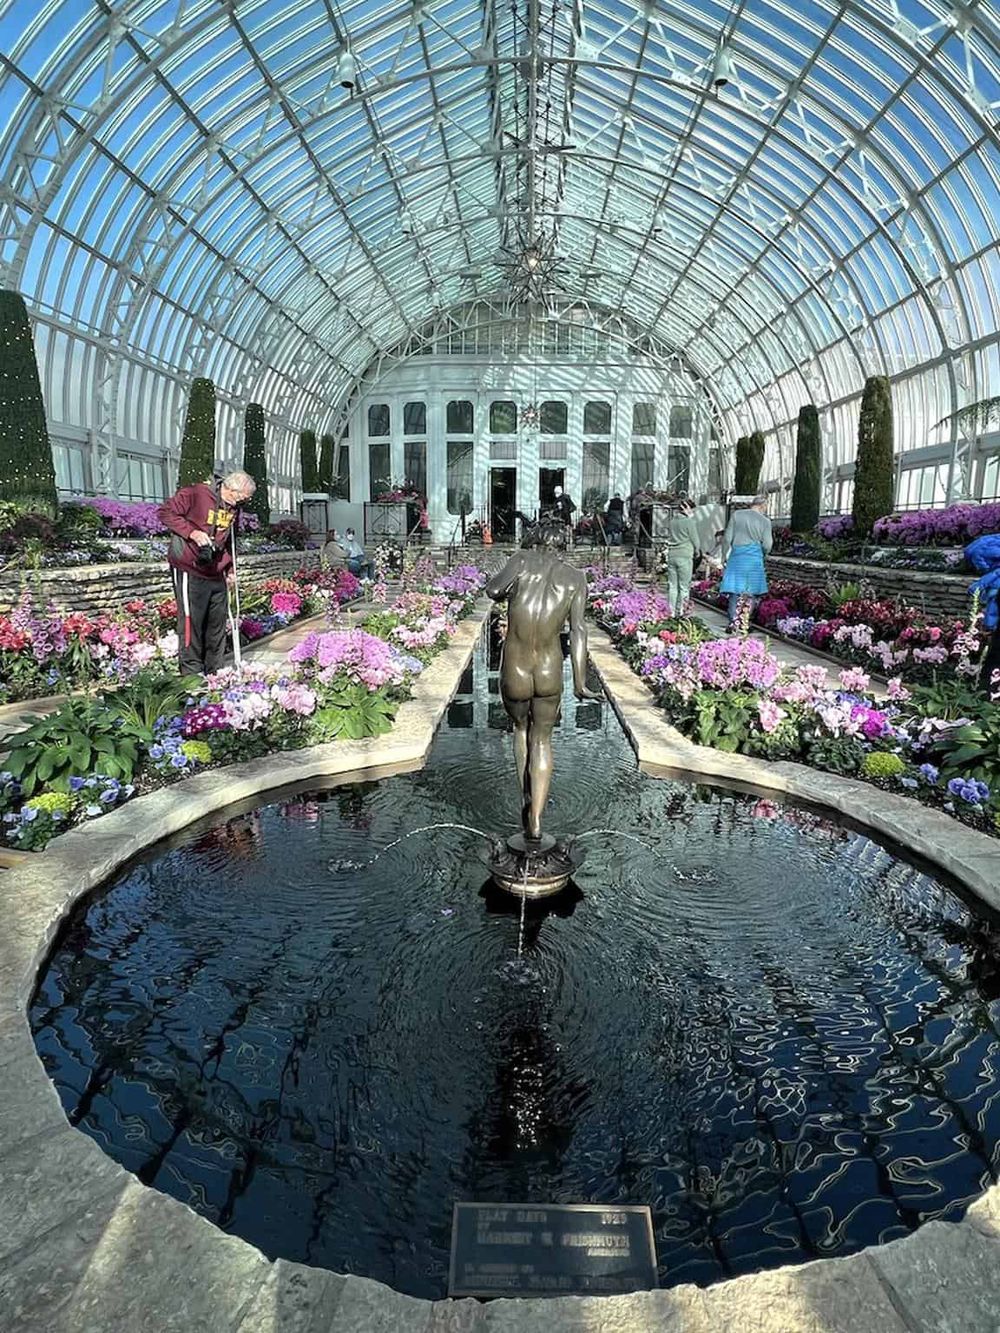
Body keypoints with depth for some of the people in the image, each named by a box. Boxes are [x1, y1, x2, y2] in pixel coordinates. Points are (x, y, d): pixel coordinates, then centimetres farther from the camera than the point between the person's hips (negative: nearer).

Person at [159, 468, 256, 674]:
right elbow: (165, 512, -11)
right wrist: (192, 532, -21)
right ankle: (192, 673, 4)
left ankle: (215, 672, 20)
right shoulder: (195, 494, -12)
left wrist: (229, 568, 14)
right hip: (189, 570, -7)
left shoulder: (234, 508, 11)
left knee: (218, 622, 9)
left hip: (216, 574, 7)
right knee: (191, 621, -4)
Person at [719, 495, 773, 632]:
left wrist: (724, 555, 13)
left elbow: (727, 538, 2)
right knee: (752, 593, 9)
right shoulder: (765, 521, 0)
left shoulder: (737, 515, 2)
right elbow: (767, 545, 0)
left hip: (736, 556, 1)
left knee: (735, 591, 2)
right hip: (754, 558, -1)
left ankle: (733, 621, -7)